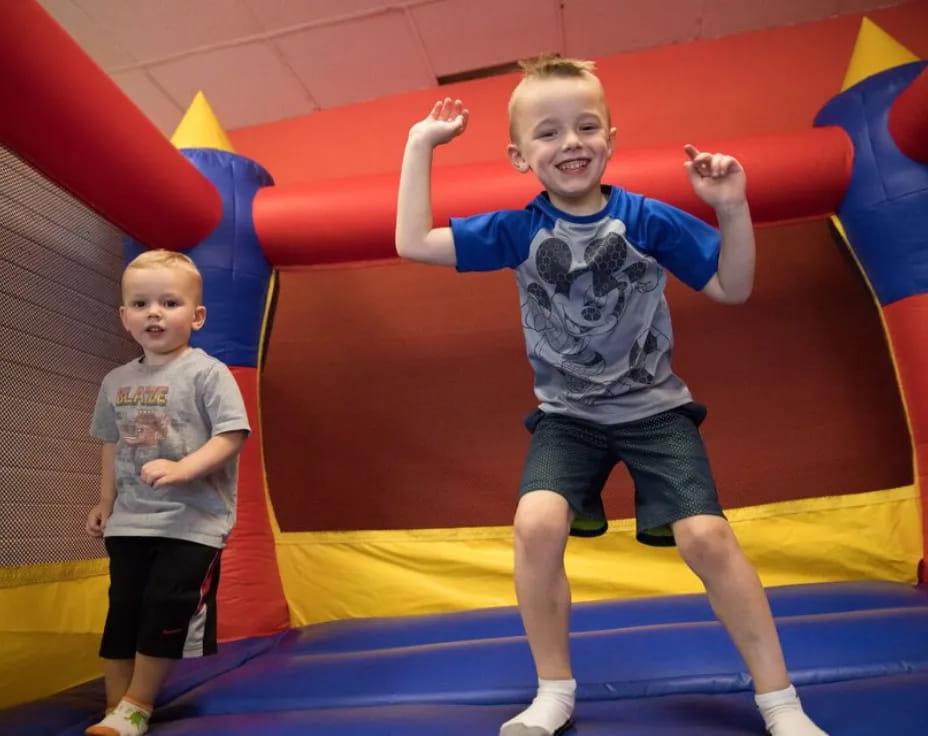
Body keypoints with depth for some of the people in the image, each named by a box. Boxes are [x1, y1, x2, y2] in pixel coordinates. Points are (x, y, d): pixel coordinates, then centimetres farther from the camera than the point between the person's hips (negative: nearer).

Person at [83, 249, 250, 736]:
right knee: (122, 610, 12)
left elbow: (232, 435, -18)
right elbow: (112, 444, 19)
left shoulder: (206, 373, -11)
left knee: (167, 608, -4)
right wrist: (106, 503, 18)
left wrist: (182, 469, -29)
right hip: (130, 521, 6)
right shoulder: (116, 382, 9)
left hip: (194, 520, -6)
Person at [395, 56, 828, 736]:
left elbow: (732, 289, -1)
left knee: (706, 535, -14)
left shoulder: (649, 220, -7)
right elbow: (415, 244, -6)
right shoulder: (517, 232, -5)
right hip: (568, 415, 1)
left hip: (656, 407, 0)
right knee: (537, 522, -22)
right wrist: (420, 146, -5)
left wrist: (732, 209, -17)